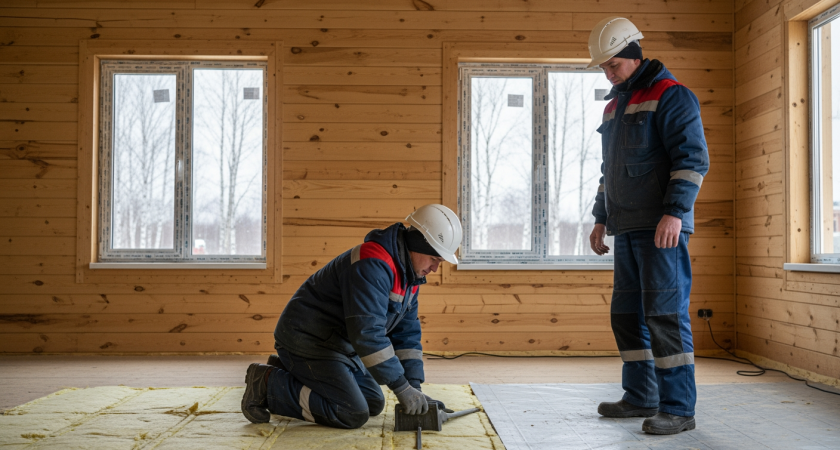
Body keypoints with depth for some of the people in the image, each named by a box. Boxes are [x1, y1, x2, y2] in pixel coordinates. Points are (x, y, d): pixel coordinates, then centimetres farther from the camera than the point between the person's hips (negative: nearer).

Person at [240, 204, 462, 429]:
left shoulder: (408, 274, 6)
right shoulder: (373, 265, -27)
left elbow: (407, 332, 8)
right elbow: (367, 332, -33)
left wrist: (414, 387, -1)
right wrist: (401, 387, -28)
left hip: (338, 344, 10)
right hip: (308, 340, -10)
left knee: (374, 404, 14)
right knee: (353, 414, -16)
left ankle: (288, 371, 19)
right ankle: (268, 383, -5)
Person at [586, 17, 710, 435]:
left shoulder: (670, 95, -5)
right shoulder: (614, 105, 21)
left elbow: (693, 158, -14)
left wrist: (675, 212, -24)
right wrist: (601, 218, 23)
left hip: (661, 228, -9)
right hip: (628, 229, 9)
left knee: (665, 314, -9)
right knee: (627, 314, 11)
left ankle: (678, 408, -2)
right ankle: (641, 398, 22)